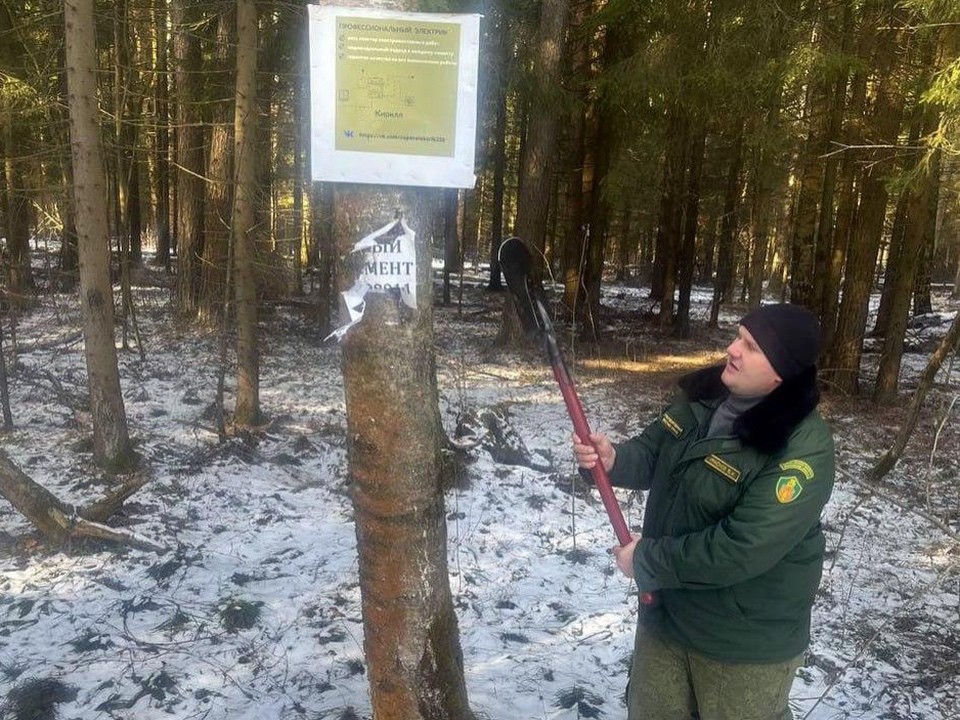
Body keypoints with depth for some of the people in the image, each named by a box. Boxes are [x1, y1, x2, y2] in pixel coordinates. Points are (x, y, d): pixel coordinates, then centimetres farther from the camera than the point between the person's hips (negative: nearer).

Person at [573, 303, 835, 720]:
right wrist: (613, 459, -19)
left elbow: (741, 550, -32)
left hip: (747, 637, -6)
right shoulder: (706, 396, -6)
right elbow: (653, 454, 4)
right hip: (667, 608, 7)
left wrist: (647, 561, -23)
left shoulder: (803, 449, -29)